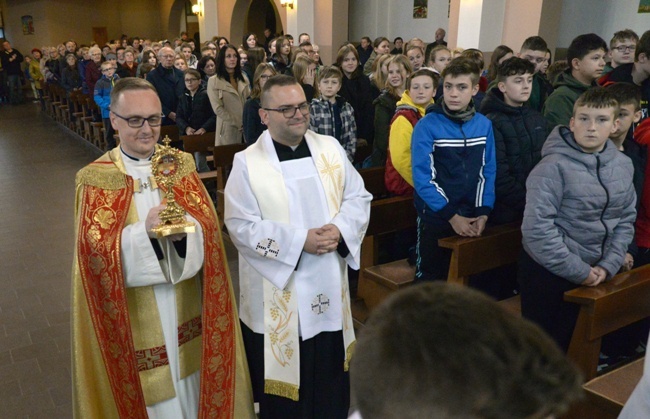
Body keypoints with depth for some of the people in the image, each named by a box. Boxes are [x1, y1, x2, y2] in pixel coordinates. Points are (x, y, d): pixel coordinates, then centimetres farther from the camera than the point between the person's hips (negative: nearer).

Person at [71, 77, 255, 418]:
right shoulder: (95, 178, -7)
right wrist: (144, 231, -31)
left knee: (192, 383, 19)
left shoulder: (182, 164, 1)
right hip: (136, 316, -2)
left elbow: (209, 224, -6)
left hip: (186, 307, 3)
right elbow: (95, 249, -16)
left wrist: (184, 228, -28)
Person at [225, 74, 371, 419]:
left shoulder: (330, 148, 2)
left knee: (331, 375, 19)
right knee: (284, 380, 13)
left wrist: (341, 229, -16)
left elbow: (359, 197, 4)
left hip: (329, 285, 4)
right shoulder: (247, 163, -10)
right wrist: (299, 240, -22)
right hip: (278, 296, -3)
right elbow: (241, 226, -15)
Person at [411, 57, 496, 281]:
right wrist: (451, 215, -15)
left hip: (472, 219, 4)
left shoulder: (484, 125, 0)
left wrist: (483, 212, -5)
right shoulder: (427, 125, -13)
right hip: (435, 217, -4)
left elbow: (488, 171, 5)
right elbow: (422, 177, -15)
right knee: (430, 280, 10)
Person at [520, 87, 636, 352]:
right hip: (548, 271, -6)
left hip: (595, 272, 6)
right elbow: (537, 227, -24)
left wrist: (608, 265, -4)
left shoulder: (623, 165, 1)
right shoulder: (554, 167, -19)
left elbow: (626, 220, 8)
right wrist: (578, 270, -18)